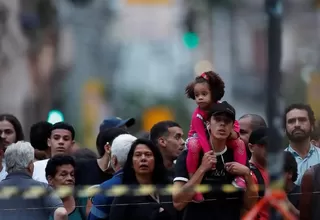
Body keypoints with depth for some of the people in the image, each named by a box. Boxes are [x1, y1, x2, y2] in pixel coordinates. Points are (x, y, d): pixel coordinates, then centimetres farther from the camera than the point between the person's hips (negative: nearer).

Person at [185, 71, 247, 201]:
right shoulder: (197, 115, -27)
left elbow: (233, 123, -6)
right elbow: (202, 137, -34)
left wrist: (233, 133, -31)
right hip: (198, 139, -5)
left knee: (239, 143, -14)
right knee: (193, 147, -40)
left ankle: (240, 176, -17)